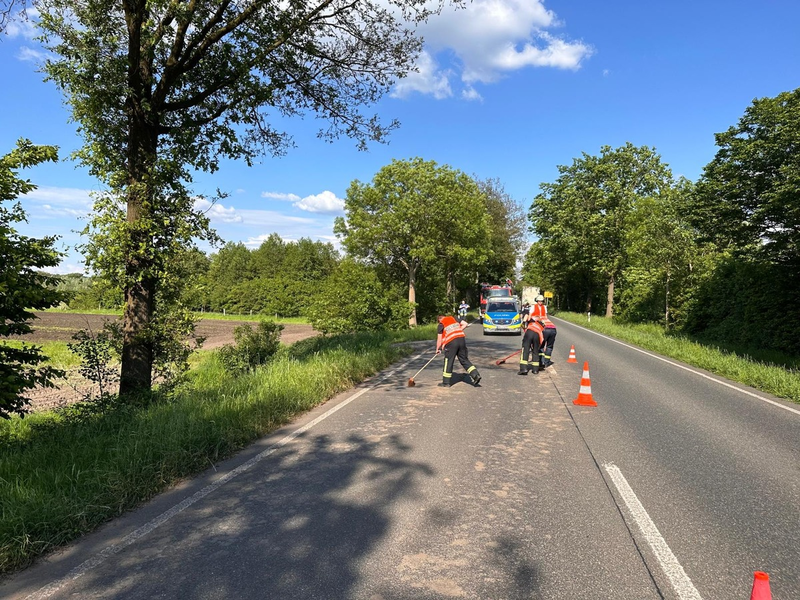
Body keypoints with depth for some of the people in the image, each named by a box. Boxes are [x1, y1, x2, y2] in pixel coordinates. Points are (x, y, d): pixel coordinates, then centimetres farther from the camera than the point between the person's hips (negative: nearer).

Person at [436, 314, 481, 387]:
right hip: (461, 339, 4)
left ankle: (446, 382, 11)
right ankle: (476, 375, 5)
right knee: (464, 360, 15)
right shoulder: (454, 318, 19)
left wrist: (438, 349, 17)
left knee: (448, 362, 5)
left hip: (451, 342, -4)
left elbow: (439, 339, 6)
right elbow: (465, 324, 13)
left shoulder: (441, 325, 7)